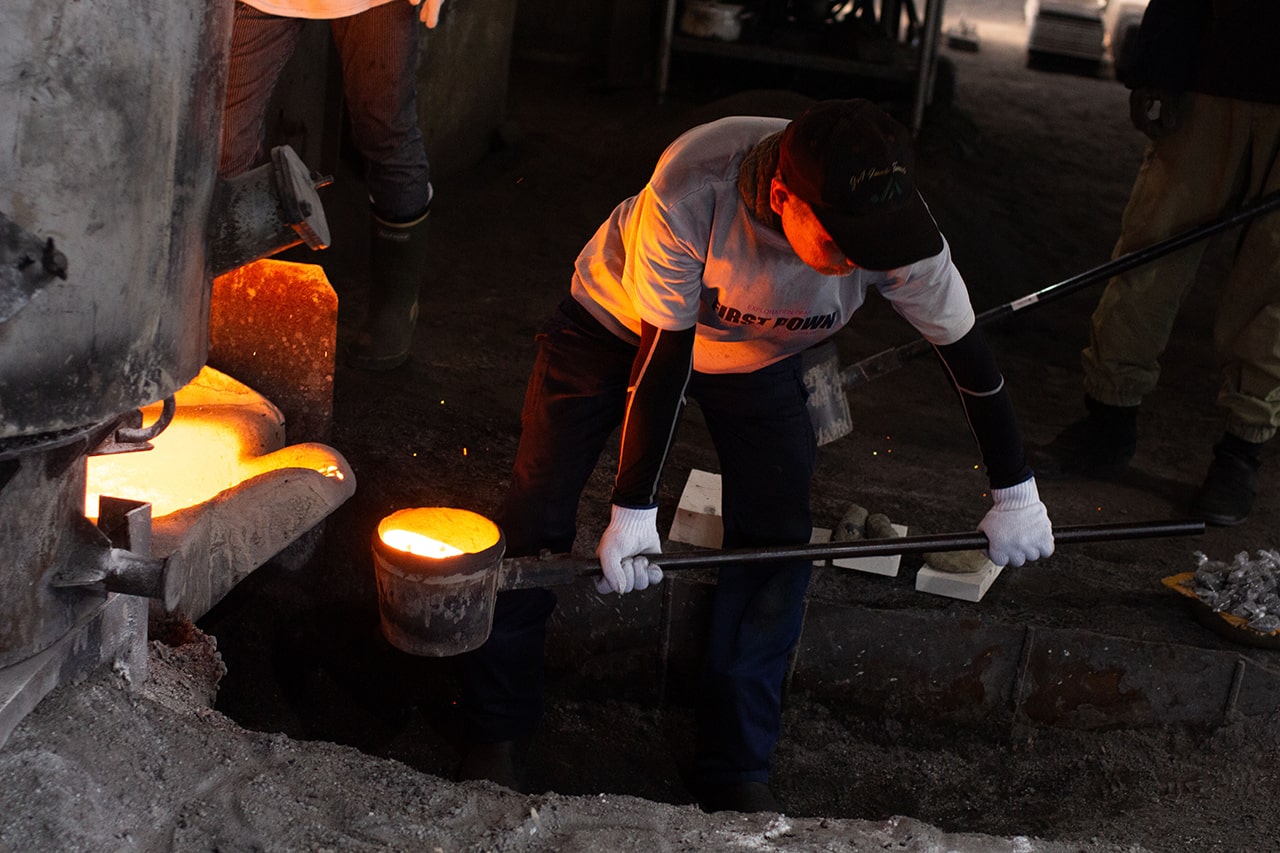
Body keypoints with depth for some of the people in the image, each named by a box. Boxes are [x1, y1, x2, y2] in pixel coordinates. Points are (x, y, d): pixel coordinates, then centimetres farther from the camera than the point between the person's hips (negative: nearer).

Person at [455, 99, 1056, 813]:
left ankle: (738, 770, 12)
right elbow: (663, 356, -33)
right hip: (620, 327, -2)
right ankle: (498, 732, 17)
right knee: (538, 515, -3)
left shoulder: (894, 223, -33)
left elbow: (967, 352, -18)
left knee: (779, 544, -5)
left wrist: (1016, 495, -9)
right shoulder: (691, 189, -42)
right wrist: (633, 510, -28)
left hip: (758, 359, 3)